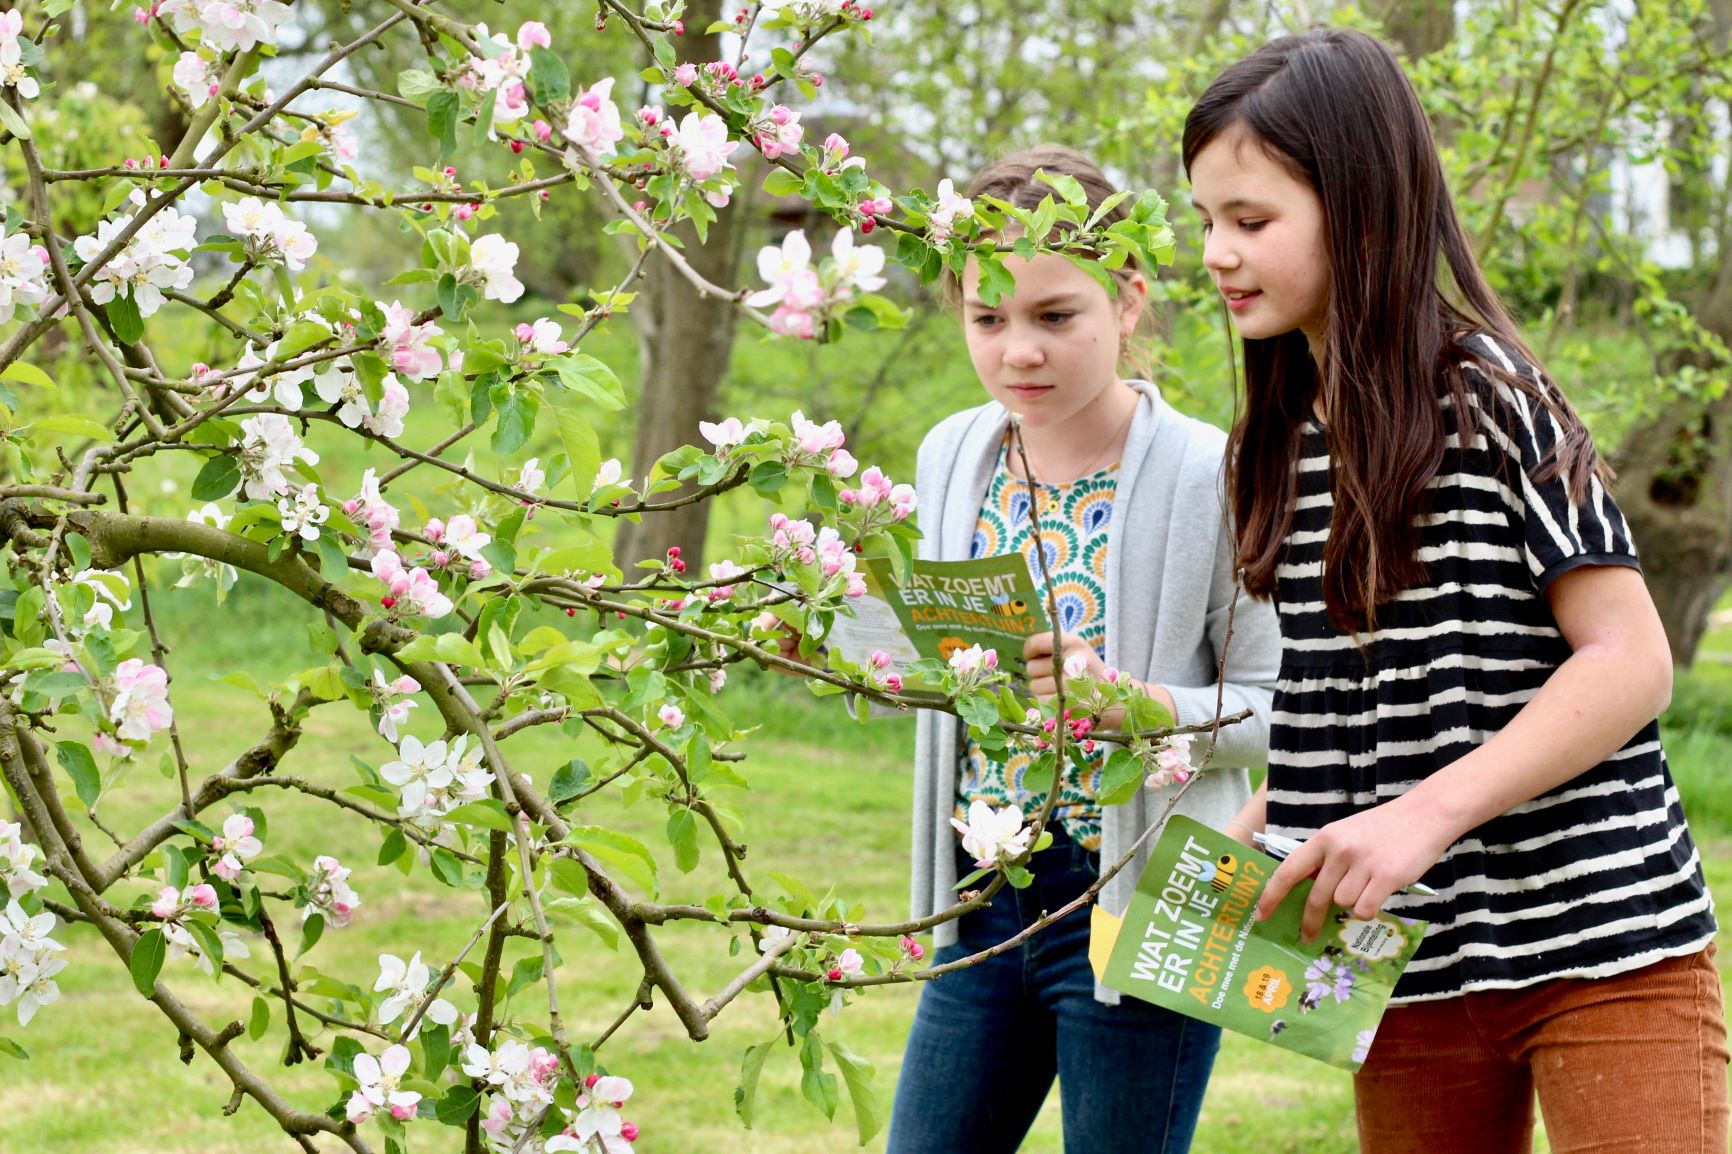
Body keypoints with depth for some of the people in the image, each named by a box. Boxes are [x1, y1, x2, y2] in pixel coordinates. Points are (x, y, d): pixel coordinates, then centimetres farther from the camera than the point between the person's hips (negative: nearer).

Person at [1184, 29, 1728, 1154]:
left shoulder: (1488, 399, -10)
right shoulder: (1285, 440, 10)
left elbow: (1631, 661, -15)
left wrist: (1424, 814, -22)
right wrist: (1263, 822, 1)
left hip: (1604, 945, -6)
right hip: (1416, 966, 7)